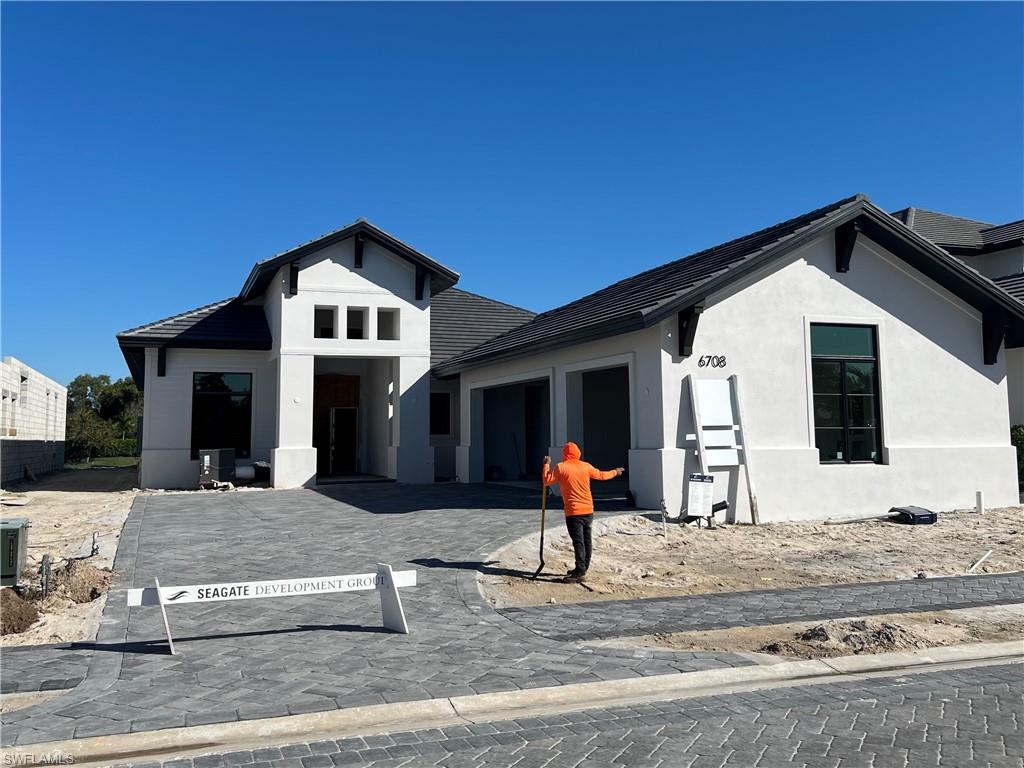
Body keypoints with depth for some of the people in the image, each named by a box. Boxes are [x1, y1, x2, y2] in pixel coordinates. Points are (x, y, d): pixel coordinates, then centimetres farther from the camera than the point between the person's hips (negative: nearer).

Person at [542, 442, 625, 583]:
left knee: (578, 541, -8)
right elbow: (601, 475, 17)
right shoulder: (585, 466, 5)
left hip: (573, 511, -5)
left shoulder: (560, 467, -8)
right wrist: (615, 472, 35)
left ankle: (580, 572, -12)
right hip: (588, 510, 5)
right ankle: (583, 568, 25)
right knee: (586, 540, 15)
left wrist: (546, 465, 8)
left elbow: (547, 481, -5)